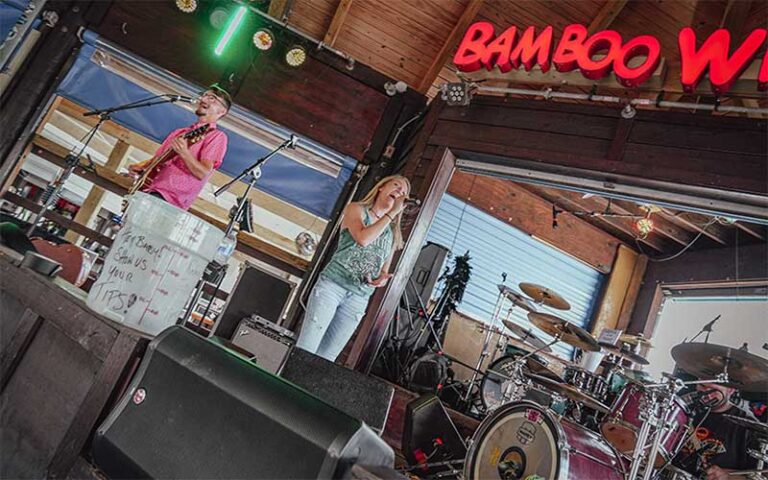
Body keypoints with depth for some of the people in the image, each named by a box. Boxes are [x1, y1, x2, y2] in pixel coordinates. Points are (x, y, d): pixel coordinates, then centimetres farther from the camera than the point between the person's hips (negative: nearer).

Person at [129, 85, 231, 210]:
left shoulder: (216, 136, -2)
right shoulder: (179, 132, 21)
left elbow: (203, 174, -14)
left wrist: (184, 153, -29)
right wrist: (141, 169, 6)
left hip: (169, 197, -7)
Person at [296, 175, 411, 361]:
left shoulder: (393, 233, 14)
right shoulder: (356, 209, 3)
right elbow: (363, 238, -17)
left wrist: (383, 278, -6)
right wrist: (392, 212, -8)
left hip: (359, 299, 4)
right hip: (332, 285, -3)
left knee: (326, 358, 3)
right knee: (305, 349, -9)